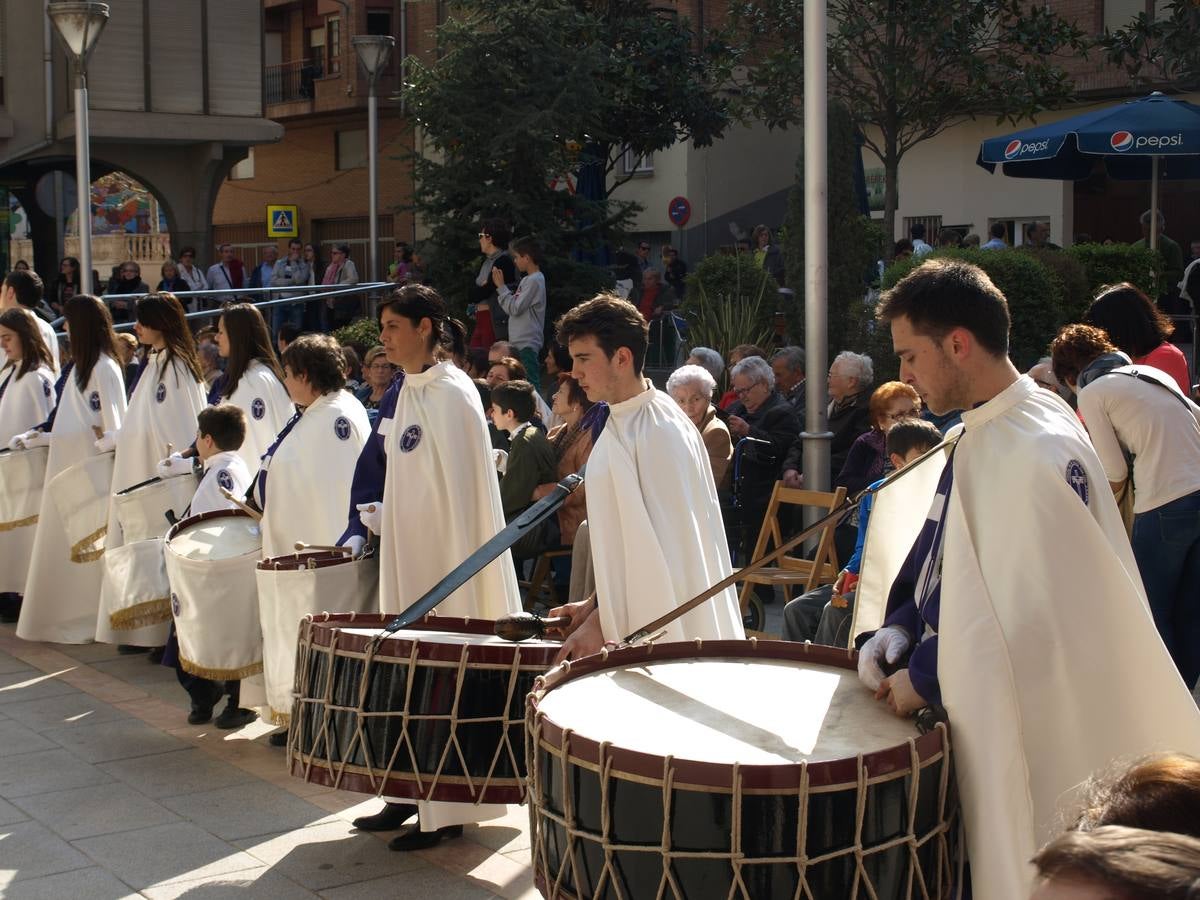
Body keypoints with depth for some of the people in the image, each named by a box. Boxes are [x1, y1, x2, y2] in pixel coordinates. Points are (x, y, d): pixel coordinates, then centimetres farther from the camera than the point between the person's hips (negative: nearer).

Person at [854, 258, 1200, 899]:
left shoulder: (1035, 451, -24)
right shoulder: (982, 432, 6)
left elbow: (1038, 616, -25)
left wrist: (925, 677, -15)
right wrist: (901, 624, 0)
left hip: (1028, 727, -9)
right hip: (981, 714, 9)